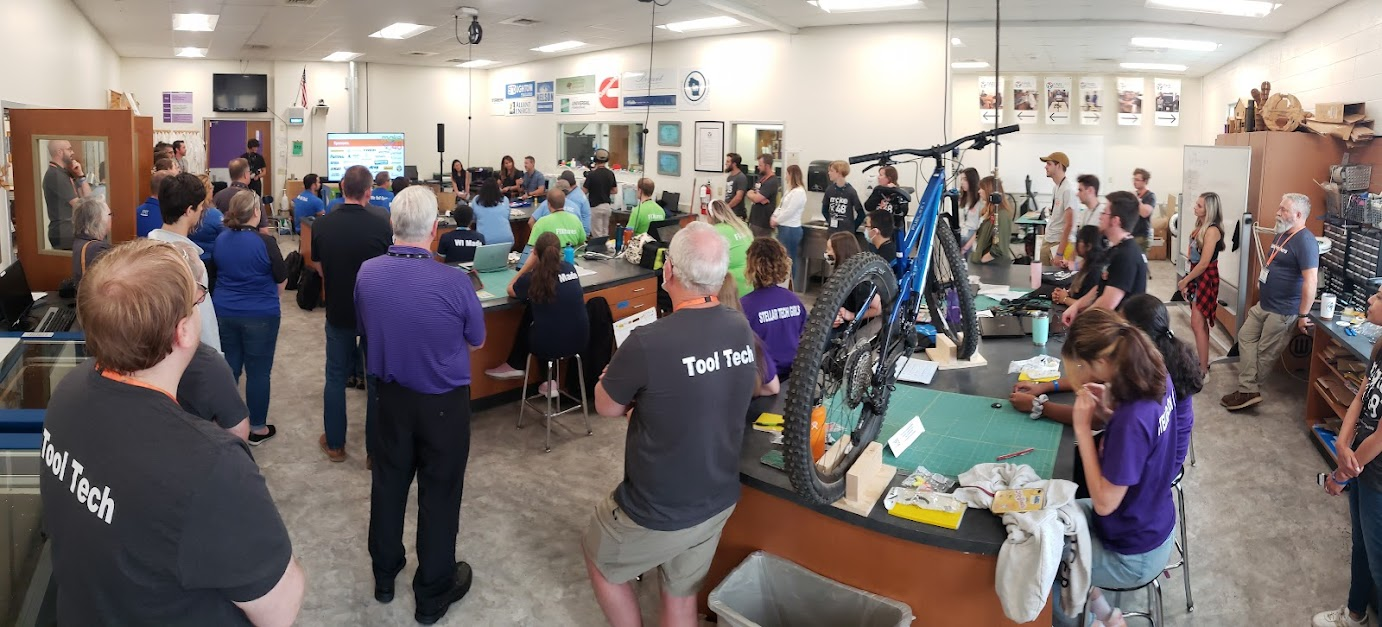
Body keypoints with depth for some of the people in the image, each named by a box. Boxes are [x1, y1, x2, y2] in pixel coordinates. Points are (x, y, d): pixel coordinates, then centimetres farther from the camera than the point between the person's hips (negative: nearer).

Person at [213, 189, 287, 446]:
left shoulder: (221, 239, 0)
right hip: (260, 315, -5)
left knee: (229, 368, 16)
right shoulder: (265, 242, -17)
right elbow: (281, 280, -5)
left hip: (225, 312, 6)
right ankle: (257, 428, 14)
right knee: (258, 372, 5)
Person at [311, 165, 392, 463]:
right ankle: (375, 449, 16)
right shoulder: (381, 225, -17)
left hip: (338, 312, 3)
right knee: (377, 380, 9)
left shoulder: (322, 225, -7)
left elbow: (319, 268, 5)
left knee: (336, 376, 16)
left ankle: (334, 444, 26)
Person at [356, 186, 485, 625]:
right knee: (439, 493, 10)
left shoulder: (366, 273, -12)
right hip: (444, 402, -4)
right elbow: (476, 342, -7)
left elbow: (365, 328, 7)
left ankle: (384, 575, 39)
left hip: (391, 395, 4)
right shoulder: (454, 283, -25)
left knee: (388, 484, 20)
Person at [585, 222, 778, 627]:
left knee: (599, 560, 25)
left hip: (657, 513, -5)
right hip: (718, 502, 6)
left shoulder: (648, 342, -30)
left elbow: (607, 407, -12)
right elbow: (768, 387, 14)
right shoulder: (744, 331, -8)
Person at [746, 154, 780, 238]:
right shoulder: (761, 177, 14)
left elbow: (756, 198, -22)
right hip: (754, 219, 9)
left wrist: (750, 194, 1)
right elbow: (750, 193, 9)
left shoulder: (772, 182, -17)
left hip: (763, 222, -9)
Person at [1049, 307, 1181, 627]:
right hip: (1150, 525, 8)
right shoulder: (1158, 380, -11)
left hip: (1132, 556, -8)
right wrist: (1105, 412, -10)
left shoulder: (1132, 419, -37)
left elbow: (1104, 502, -27)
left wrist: (1082, 427, -27)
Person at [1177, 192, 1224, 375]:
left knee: (1197, 324, -7)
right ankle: (1203, 363, 26)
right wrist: (1187, 281, 9)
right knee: (1200, 323, 16)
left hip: (1206, 279, -9)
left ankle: (1203, 371, -1)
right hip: (1197, 278, 9)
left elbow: (1204, 263, -21)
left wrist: (1184, 280, -11)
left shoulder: (1212, 230, -20)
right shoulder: (1201, 226, 7)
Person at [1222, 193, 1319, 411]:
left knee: (1266, 353, 2)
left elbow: (1311, 281, -27)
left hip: (1282, 311, -10)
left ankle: (1248, 389, 15)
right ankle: (1248, 390, 7)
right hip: (1263, 304, 10)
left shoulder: (1305, 241, -22)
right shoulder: (1281, 235, 10)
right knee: (1245, 337, 8)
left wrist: (1303, 315, -26)